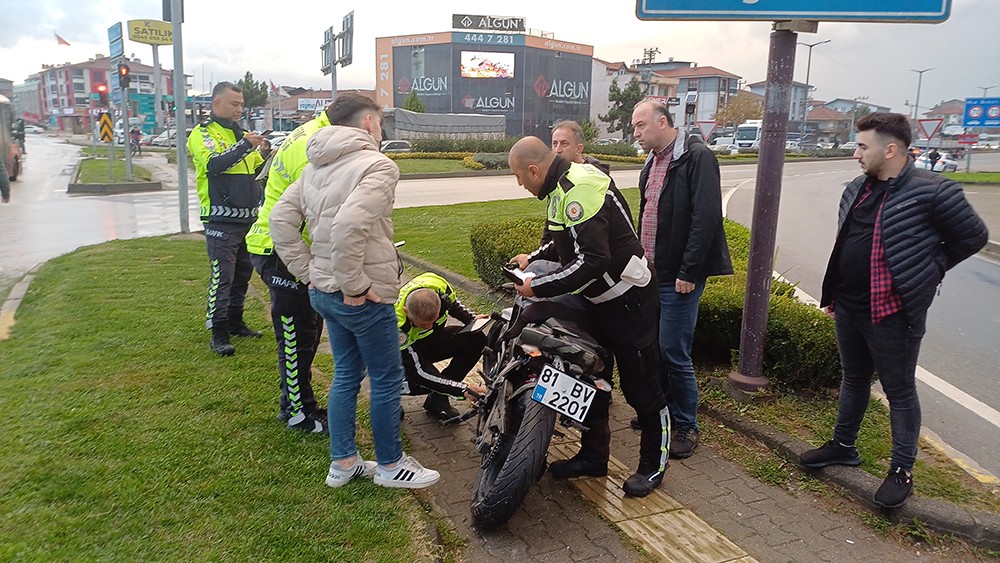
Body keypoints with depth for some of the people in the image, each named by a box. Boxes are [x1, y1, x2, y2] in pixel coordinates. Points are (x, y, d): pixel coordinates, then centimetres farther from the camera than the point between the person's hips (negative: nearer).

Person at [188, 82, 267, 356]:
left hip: (247, 218, 7)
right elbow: (213, 164, -22)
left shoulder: (242, 134, 17)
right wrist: (245, 145, -24)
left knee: (242, 274, 14)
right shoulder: (203, 133, -3)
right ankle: (218, 333, 2)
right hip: (221, 220, -7)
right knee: (221, 277, -6)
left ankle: (235, 322, 27)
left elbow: (257, 172, 20)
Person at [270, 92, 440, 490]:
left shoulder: (315, 168, 11)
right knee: (387, 379, 7)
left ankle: (342, 464, 29)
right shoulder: (378, 165, -16)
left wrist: (308, 272, 7)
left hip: (323, 291, 9)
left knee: (346, 374, 19)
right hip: (364, 298, -8)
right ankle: (390, 465, 23)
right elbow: (349, 224, -31)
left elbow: (281, 219, 7)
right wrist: (355, 285, -22)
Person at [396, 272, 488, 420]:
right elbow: (419, 371, -37)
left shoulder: (439, 286, -28)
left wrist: (473, 319, -18)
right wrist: (463, 389, -42)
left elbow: (453, 303, 0)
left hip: (433, 338, 6)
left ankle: (438, 400, -8)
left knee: (477, 339, -17)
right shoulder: (396, 323, -40)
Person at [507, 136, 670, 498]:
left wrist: (538, 287, -25)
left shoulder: (579, 191, -26)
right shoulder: (563, 186, 6)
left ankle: (653, 464, 21)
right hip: (599, 301, 11)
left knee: (641, 386, 3)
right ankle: (593, 456, 31)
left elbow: (592, 261, -33)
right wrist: (533, 260, 9)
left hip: (627, 301, -11)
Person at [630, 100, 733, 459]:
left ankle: (686, 425, 14)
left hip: (679, 277, -8)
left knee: (674, 353, -3)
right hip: (651, 272, 8)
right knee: (653, 347, 15)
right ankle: (663, 410, 32)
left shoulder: (697, 157, -12)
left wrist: (688, 272, -21)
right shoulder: (653, 163, 15)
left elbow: (706, 217, -19)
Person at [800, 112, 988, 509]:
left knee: (900, 390, 7)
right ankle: (843, 447, 36)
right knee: (854, 379, 21)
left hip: (893, 313, -7)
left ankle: (902, 471, 21)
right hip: (848, 308, 7)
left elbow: (973, 236, -7)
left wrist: (928, 269, -6)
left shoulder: (931, 192, -16)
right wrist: (833, 294, 16)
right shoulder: (857, 189, 7)